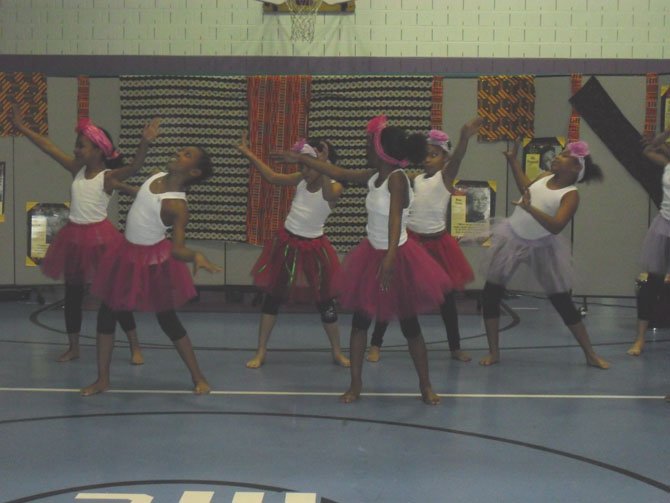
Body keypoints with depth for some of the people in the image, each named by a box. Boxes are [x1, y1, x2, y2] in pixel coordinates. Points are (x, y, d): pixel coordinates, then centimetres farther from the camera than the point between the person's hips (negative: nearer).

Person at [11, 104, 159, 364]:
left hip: (99, 236, -6)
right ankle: (73, 347, 25)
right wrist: (21, 128, 9)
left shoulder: (108, 176, -12)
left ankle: (135, 347, 9)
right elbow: (48, 147, 9)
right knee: (72, 293, 12)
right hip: (74, 236, 6)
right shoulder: (77, 169, 5)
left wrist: (145, 143, -48)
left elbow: (133, 167, -31)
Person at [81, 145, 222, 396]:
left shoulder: (178, 206, -25)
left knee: (167, 320, 4)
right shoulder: (158, 177, -4)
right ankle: (102, 379, 18)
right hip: (127, 254, 7)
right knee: (106, 314, 8)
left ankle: (198, 377, 21)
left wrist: (196, 255, -48)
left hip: (153, 262, -7)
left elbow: (178, 248, -32)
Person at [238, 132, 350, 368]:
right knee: (272, 296, 6)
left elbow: (328, 195, -39)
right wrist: (248, 154, 1)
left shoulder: (334, 187, -15)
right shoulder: (301, 180, -1)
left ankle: (337, 352, 24)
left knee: (325, 300, 6)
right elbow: (272, 177, 6)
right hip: (287, 243, 4)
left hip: (313, 247, -4)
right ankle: (261, 352, 14)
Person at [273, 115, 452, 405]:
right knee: (359, 320, 8)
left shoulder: (397, 178, -22)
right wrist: (300, 159, 17)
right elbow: (339, 173, 13)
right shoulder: (373, 177, 1)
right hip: (372, 255, 7)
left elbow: (395, 218, -33)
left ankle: (425, 385, 20)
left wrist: (390, 258, -45)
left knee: (409, 325, 5)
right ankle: (356, 383, 17)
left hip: (397, 257, -7)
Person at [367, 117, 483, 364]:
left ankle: (455, 347, 23)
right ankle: (375, 345, 8)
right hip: (411, 240, 2)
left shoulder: (445, 176, -4)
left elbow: (457, 159, -24)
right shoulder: (415, 179, 6)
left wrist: (465, 137, -45)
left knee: (446, 296, 8)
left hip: (436, 243, -2)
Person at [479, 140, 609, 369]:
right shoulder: (545, 177, 0)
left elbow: (556, 226, -32)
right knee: (490, 293, -1)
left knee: (563, 301, 1)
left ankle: (590, 354, 14)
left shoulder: (571, 195, -18)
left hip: (541, 247, -5)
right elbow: (526, 188, 22)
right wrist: (513, 160, 20)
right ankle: (493, 351, 10)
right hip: (512, 238, 5)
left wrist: (530, 208, -43)